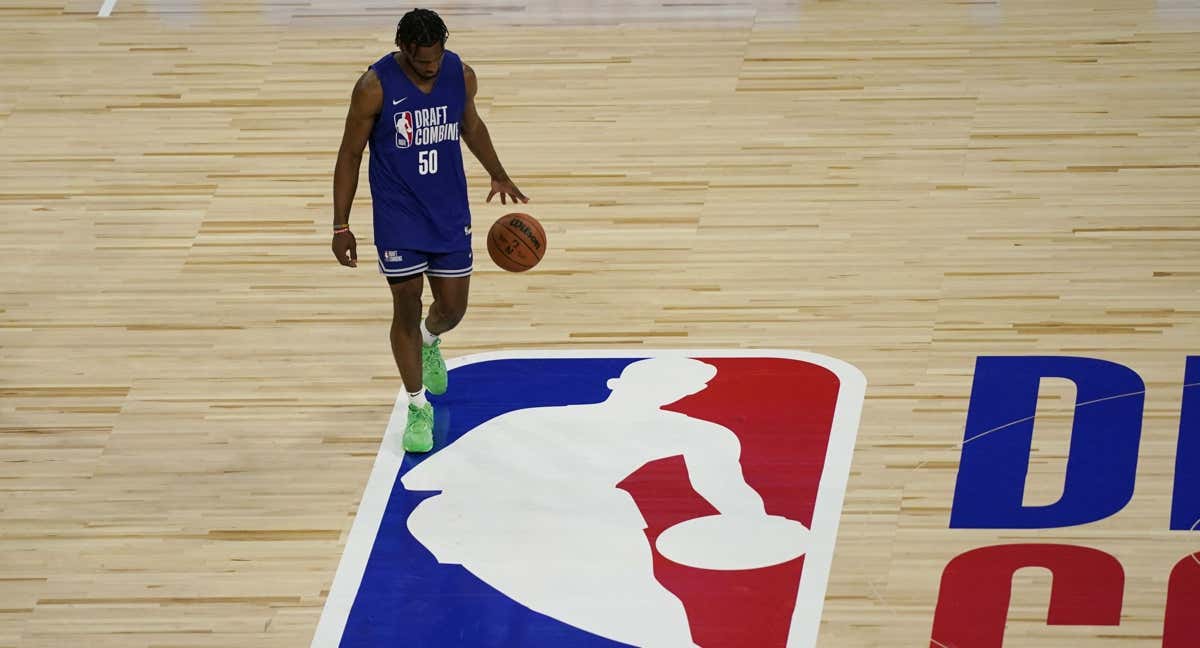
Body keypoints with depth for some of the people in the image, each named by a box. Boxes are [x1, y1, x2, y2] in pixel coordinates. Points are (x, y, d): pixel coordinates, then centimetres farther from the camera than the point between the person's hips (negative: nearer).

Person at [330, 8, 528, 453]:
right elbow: (350, 155, -9)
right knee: (407, 306, -3)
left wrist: (499, 176, 5)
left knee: (453, 307, 9)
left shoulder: (461, 76, -8)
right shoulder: (375, 87, -19)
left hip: (450, 213, 3)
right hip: (398, 216, -3)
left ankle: (429, 342, 46)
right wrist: (341, 226, -10)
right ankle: (418, 408, 12)